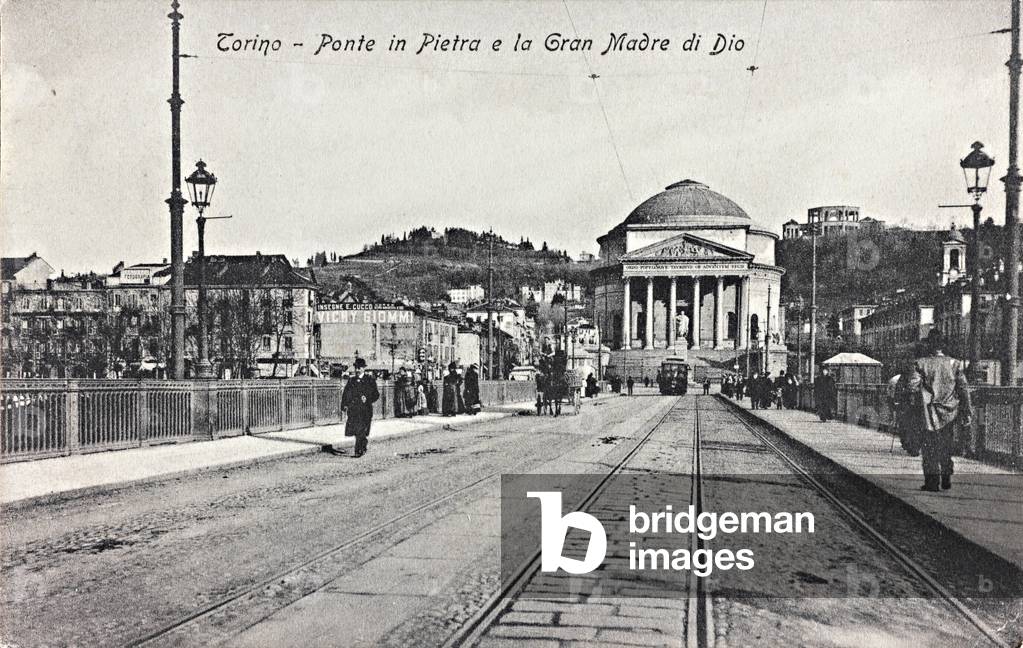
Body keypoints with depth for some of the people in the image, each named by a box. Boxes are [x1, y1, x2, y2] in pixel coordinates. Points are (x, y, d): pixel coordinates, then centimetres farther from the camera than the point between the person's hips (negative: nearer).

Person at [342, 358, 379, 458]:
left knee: (361, 431, -11)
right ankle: (364, 442, 27)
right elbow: (345, 394, 14)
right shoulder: (351, 380, 14)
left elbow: (376, 394, 2)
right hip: (353, 409, 4)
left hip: (365, 409, -4)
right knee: (353, 430, 1)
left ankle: (358, 451, -4)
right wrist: (344, 405, -1)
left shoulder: (370, 380, 3)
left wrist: (367, 399, -15)